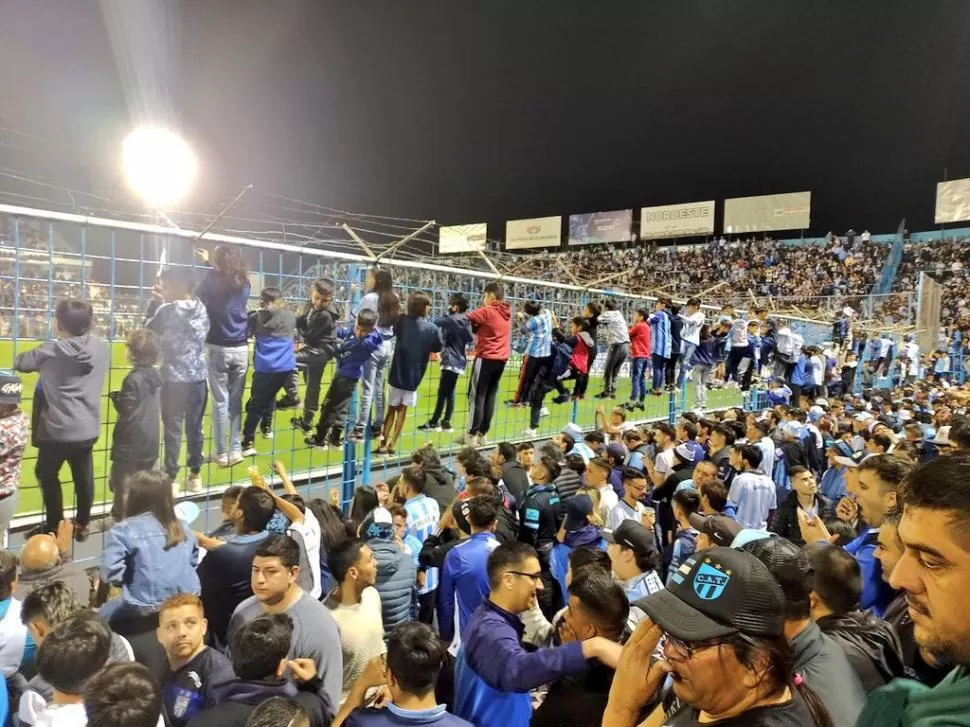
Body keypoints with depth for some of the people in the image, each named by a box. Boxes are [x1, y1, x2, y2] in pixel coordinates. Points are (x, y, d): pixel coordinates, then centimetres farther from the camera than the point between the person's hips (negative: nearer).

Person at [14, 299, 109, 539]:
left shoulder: (51, 351, -15)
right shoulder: (101, 348, -4)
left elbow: (19, 363, -2)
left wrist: (40, 359, 15)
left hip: (58, 429, -4)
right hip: (88, 428, 4)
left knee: (46, 475, 16)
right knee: (84, 476, 14)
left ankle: (54, 526, 25)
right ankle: (82, 525, 26)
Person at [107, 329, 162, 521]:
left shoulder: (134, 379, -19)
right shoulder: (155, 375, 4)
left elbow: (126, 410, -18)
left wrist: (114, 396, -2)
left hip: (132, 440, -7)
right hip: (150, 438, 7)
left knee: (121, 480, 7)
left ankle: (120, 516, 15)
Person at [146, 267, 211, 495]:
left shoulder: (167, 310, -10)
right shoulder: (201, 309, 3)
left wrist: (156, 305, 12)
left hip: (174, 377, -5)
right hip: (198, 376, 5)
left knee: (173, 429, 2)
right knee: (195, 427, 10)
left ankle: (171, 477, 9)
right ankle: (195, 475, 18)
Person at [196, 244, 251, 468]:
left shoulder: (214, 278, -6)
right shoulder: (245, 283, 7)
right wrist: (214, 266, 39)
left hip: (219, 348, -4)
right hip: (241, 349, 4)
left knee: (220, 402, 2)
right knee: (236, 401, 11)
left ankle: (222, 453, 7)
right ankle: (235, 450, 13)